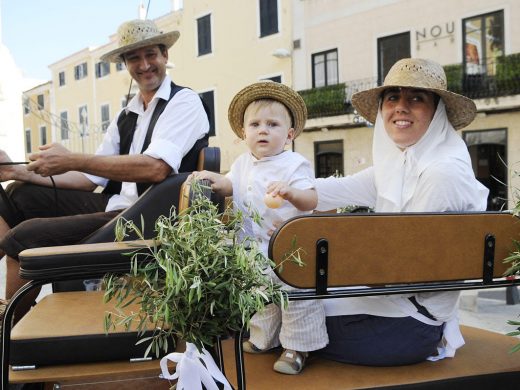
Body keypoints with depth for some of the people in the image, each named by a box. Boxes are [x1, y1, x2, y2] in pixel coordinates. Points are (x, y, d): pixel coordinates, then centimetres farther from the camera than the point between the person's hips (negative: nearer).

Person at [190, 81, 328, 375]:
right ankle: (264, 337, 38)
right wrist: (214, 180, 2)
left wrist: (290, 192, -46)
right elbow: (232, 185, 22)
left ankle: (298, 347, 12)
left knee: (295, 294, -4)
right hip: (256, 248, 7)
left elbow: (311, 200, -26)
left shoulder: (294, 164, -16)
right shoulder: (243, 163, 6)